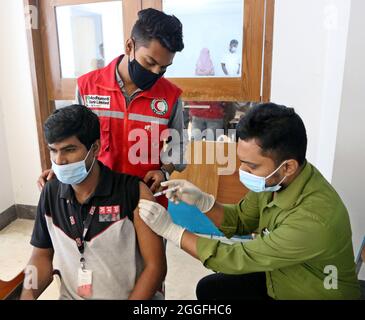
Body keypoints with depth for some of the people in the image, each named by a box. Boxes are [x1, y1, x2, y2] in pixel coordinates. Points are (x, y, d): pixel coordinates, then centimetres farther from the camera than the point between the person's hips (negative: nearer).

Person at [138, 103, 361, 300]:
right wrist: (201, 201, -18)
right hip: (279, 278, 6)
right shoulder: (271, 180, -16)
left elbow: (239, 258, -28)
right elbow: (239, 221, 0)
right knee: (208, 288, 4)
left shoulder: (314, 219, -36)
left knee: (211, 291, -9)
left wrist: (170, 229, -25)